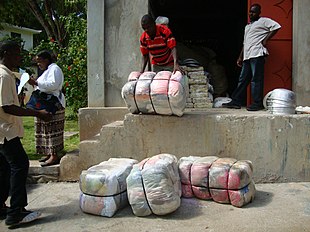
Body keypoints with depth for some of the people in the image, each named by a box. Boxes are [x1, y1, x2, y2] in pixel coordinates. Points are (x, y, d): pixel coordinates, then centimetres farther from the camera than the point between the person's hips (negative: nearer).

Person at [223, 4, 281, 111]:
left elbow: (276, 26, -9)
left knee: (256, 79, -8)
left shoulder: (263, 21, 4)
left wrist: (265, 39, -11)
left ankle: (257, 103, -3)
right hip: (247, 56, 8)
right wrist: (240, 57, 23)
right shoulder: (247, 26, 28)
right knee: (243, 79, 7)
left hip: (257, 55, -8)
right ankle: (236, 102, 10)